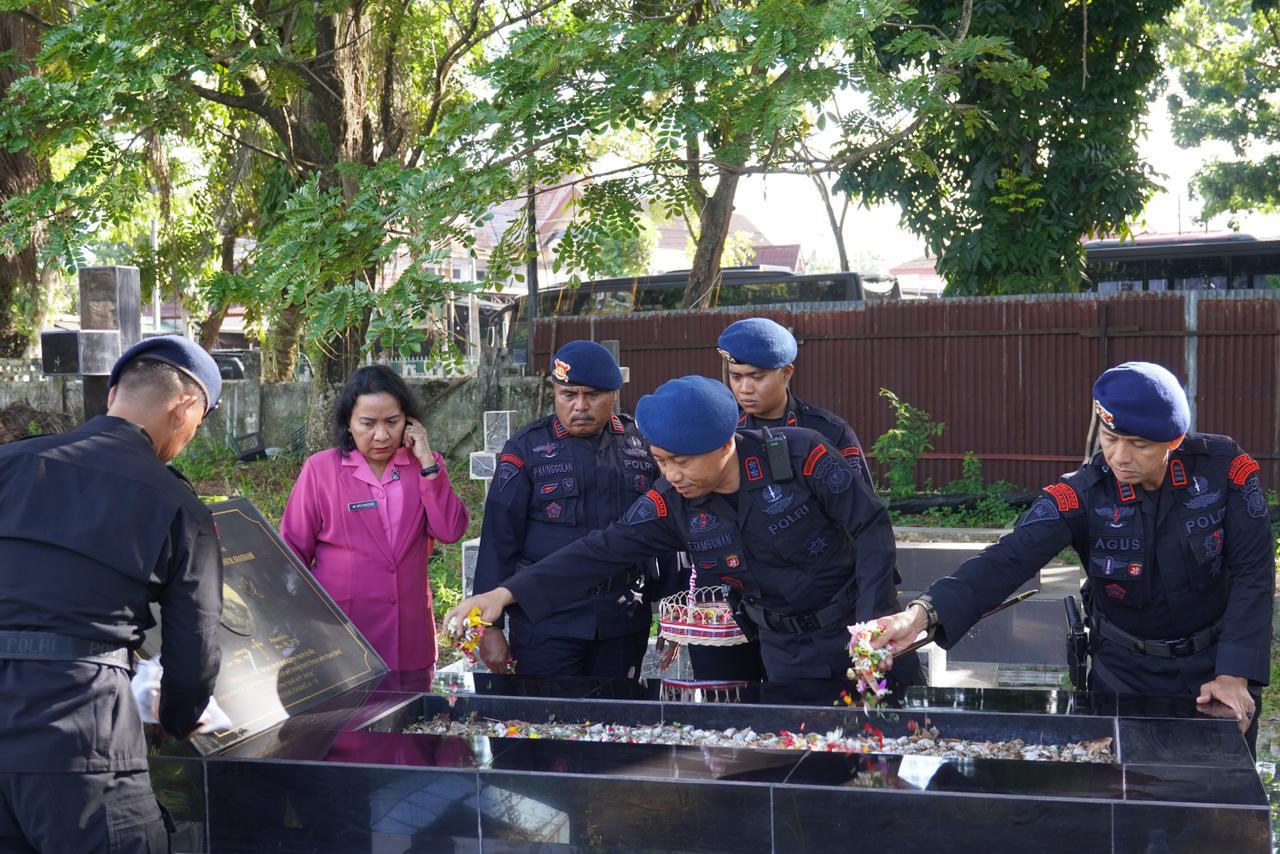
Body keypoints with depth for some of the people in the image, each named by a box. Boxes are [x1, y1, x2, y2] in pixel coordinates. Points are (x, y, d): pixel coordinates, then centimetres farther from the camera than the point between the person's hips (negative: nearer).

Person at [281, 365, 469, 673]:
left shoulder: (422, 467, 5)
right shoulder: (320, 469, -3)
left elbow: (451, 531, -8)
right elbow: (294, 551, 3)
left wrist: (427, 463, -11)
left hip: (409, 635, 2)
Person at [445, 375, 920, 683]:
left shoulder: (800, 456, -21)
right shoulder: (672, 504, -8)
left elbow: (872, 528, -15)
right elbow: (602, 551, -9)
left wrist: (872, 621, -21)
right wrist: (506, 593, -17)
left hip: (859, 626, -3)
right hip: (788, 652, 4)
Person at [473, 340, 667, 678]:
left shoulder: (642, 444, 6)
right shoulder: (527, 448, -1)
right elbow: (499, 537, -2)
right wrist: (489, 624, -5)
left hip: (624, 622, 3)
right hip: (546, 621, -2)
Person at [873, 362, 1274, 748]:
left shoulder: (1225, 467, -17)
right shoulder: (1081, 494, -20)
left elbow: (1252, 573, -14)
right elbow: (1008, 559, -31)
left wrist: (1235, 674, -23)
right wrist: (922, 613, -46)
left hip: (1215, 664, 1)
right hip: (1124, 673, -1)